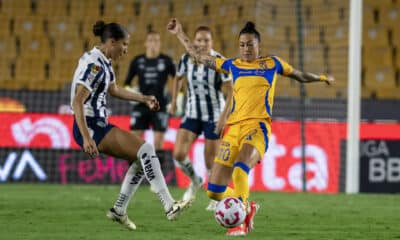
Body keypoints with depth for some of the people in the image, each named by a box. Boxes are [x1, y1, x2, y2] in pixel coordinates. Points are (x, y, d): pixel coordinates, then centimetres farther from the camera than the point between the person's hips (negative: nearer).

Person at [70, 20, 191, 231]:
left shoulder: (104, 62, 11)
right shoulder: (93, 64, -18)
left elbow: (113, 90, 31)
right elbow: (77, 102, -25)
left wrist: (143, 99, 32)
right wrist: (86, 138, -31)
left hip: (99, 125, 10)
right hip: (90, 127, -10)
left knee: (141, 158, 11)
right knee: (146, 150, -17)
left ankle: (119, 210, 16)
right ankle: (169, 206, -19)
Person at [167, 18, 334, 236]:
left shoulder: (272, 63, 14)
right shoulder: (232, 65, 17)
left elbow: (299, 75, 31)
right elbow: (198, 56, 24)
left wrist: (322, 78, 37)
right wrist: (179, 34, 24)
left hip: (258, 126, -3)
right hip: (233, 127, 4)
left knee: (240, 169, -35)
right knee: (215, 191, -4)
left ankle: (241, 222, -31)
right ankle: (248, 207, 24)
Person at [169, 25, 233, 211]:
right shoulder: (186, 59, -4)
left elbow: (230, 91, -14)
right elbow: (178, 79, 17)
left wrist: (224, 116, -21)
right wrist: (174, 102, 12)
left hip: (213, 116, -3)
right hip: (192, 114, 3)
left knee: (211, 160, 2)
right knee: (179, 154, -11)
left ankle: (216, 197, 24)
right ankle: (195, 181, 18)